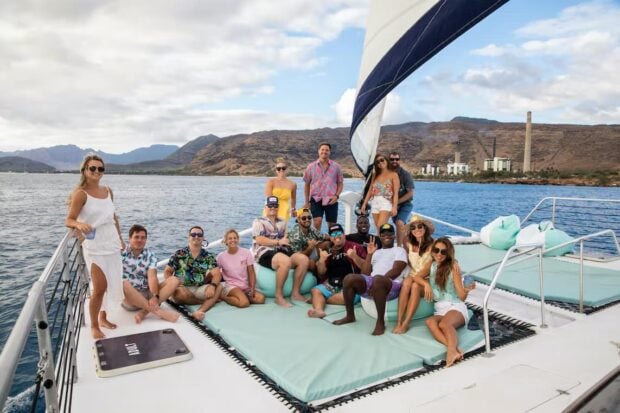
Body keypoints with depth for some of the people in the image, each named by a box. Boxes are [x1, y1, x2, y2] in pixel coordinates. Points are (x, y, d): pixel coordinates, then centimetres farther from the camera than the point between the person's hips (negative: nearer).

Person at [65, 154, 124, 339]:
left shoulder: (108, 191, 7)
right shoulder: (81, 194, -11)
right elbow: (68, 220, -12)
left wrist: (120, 238, 17)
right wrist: (80, 224, -34)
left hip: (112, 244, 6)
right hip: (94, 247, -6)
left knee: (112, 284, 13)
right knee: (99, 288, -5)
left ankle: (103, 318, 31)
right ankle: (94, 326, 14)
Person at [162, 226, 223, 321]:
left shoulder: (208, 256, 6)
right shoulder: (179, 254, 3)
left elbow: (217, 274, -5)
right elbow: (167, 271, 5)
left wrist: (212, 286, -26)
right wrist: (171, 284, -16)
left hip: (199, 289, 2)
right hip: (182, 288, -2)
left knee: (219, 287, -23)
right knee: (180, 293, -36)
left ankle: (200, 310, -42)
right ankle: (210, 301, -17)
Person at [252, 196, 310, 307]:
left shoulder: (282, 223, 24)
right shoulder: (259, 221, 5)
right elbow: (259, 240, -9)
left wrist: (286, 242, -3)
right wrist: (278, 241, -13)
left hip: (281, 252, 7)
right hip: (265, 253, -6)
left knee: (304, 259, -17)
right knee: (286, 261, -36)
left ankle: (296, 293, -9)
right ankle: (279, 296, -24)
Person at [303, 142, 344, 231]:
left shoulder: (336, 167, 7)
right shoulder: (311, 167, 6)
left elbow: (340, 183, 11)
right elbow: (306, 184, 11)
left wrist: (336, 195, -6)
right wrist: (307, 202, 9)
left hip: (331, 200, 1)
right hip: (316, 199, -1)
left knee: (332, 225, 5)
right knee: (317, 222, -18)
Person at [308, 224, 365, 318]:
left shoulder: (355, 247, 2)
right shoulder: (328, 251, 14)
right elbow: (321, 273, 12)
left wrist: (355, 257, -20)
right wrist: (322, 260, -6)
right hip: (331, 285, 4)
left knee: (345, 297, -33)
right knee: (315, 291, -17)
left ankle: (318, 300, -13)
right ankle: (319, 310, -43)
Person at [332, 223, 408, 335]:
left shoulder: (399, 250, 13)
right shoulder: (376, 252, 28)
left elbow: (396, 271, -5)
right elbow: (365, 273, 17)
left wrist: (378, 281, -16)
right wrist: (369, 254, 11)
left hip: (391, 285, -5)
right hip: (371, 283, 5)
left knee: (377, 279, -39)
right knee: (349, 278, -19)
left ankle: (380, 322, -27)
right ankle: (350, 316, -5)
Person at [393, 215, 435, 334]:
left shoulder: (432, 245, -6)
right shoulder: (409, 244, 5)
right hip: (413, 276, 2)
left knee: (415, 286, -33)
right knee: (406, 282, -31)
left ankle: (406, 323, -32)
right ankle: (399, 321, -33)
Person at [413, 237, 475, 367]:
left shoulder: (453, 267, -5)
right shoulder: (431, 264, 8)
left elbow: (462, 296, -6)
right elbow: (416, 277, 11)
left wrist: (467, 290, -28)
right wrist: (426, 284, -9)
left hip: (456, 307, -3)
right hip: (439, 310, 3)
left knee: (444, 324, -37)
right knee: (430, 322, -33)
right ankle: (454, 347, -49)